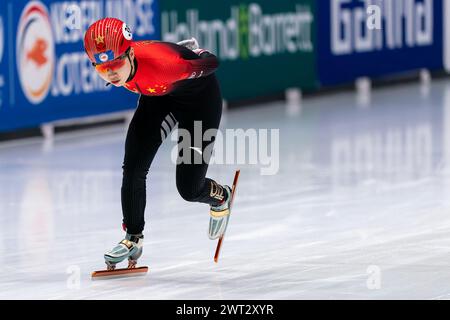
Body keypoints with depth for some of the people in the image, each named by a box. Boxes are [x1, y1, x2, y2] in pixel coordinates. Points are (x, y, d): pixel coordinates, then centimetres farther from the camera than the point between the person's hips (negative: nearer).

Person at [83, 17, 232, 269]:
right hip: (157, 97, 5)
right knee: (133, 169, -7)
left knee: (189, 189, -3)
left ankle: (221, 197, 32)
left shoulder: (158, 63, -44)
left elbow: (211, 63, -28)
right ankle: (134, 238, 12)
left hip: (199, 95, -5)